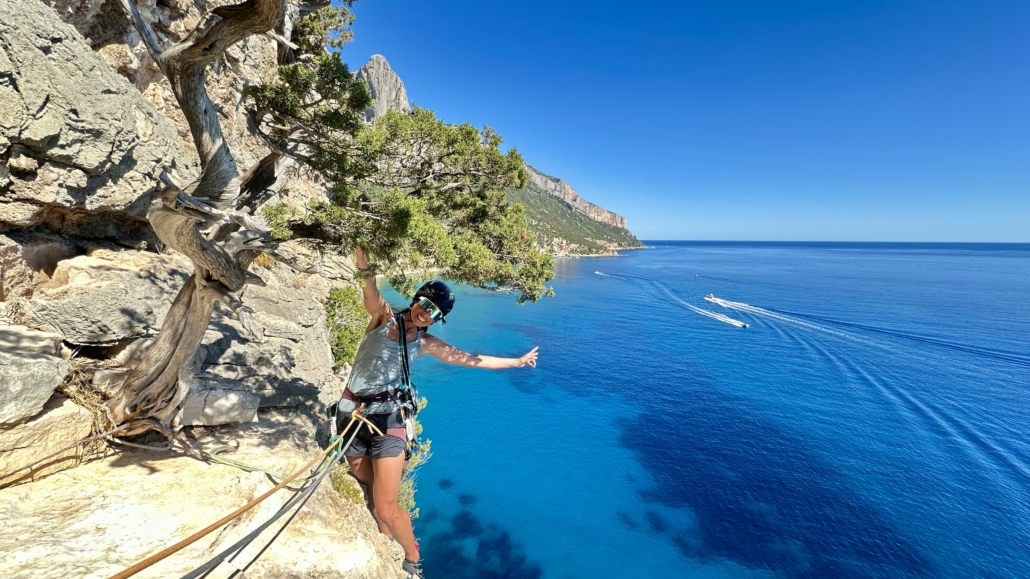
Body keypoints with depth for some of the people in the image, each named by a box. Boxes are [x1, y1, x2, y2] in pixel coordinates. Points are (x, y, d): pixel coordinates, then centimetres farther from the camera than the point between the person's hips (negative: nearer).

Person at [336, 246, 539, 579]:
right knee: (371, 496, 13)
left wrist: (517, 362, 17)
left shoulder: (425, 344, 5)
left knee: (386, 508, -5)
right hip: (352, 413, 1)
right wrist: (364, 268, -43)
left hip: (388, 419, 0)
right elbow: (371, 294, -22)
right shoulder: (383, 316, 1)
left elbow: (472, 360, 12)